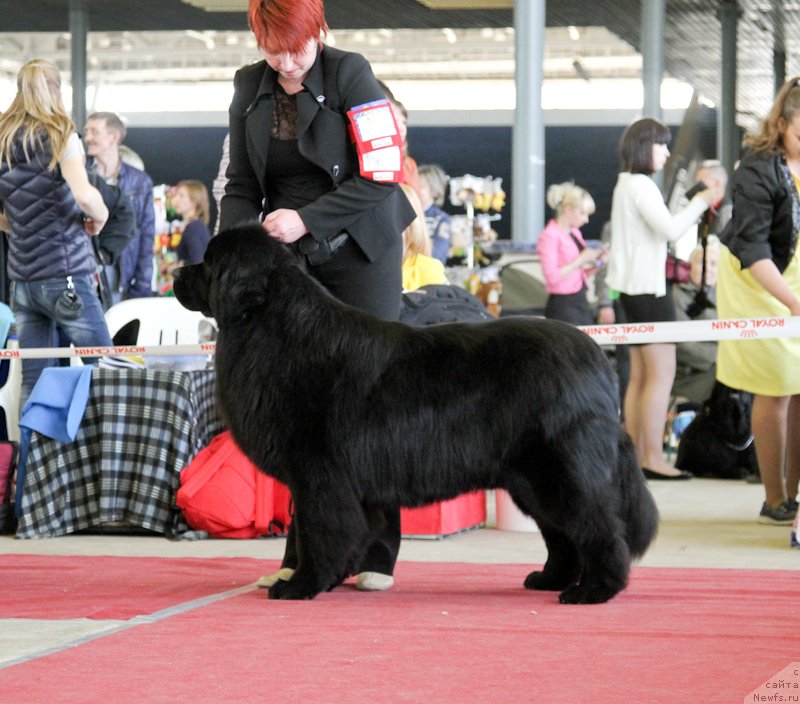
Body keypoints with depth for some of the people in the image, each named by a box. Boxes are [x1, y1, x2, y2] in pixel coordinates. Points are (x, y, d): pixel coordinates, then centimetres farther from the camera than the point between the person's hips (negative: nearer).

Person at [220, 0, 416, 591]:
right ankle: (304, 554, 3)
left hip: (359, 252, -4)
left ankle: (376, 555, -1)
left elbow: (379, 177, -12)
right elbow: (241, 185, 10)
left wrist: (306, 219, -19)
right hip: (289, 260, 4)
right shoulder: (250, 87, 7)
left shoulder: (350, 73, -8)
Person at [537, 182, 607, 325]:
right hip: (563, 307, -8)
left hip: (581, 302, 8)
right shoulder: (550, 236, -8)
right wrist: (581, 260, -16)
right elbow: (552, 277, -18)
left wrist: (597, 263, 4)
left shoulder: (575, 233, 15)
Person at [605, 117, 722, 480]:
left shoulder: (626, 184, 18)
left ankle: (636, 454, 9)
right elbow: (670, 229, -24)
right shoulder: (641, 185, -13)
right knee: (662, 372, -10)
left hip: (634, 287, 11)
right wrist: (701, 201, -12)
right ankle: (653, 458, -12)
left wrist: (696, 207, 16)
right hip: (648, 288, -11)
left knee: (640, 375, 9)